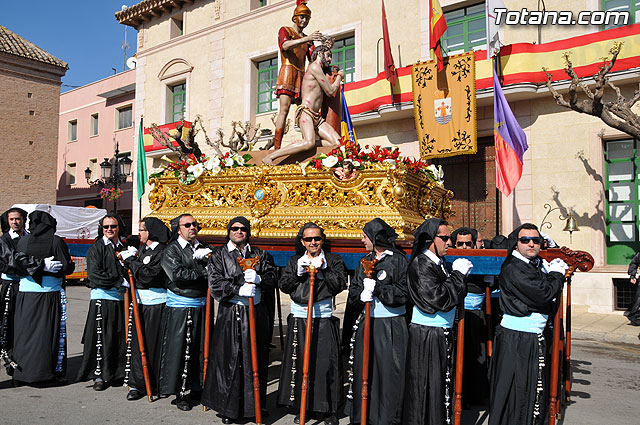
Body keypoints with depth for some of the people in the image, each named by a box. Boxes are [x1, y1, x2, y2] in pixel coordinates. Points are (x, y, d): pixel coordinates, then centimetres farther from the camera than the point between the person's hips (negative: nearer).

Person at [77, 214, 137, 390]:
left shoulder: (125, 248, 13)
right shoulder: (95, 249, 0)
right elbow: (95, 275, -10)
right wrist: (121, 281, -13)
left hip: (121, 298, 4)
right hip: (102, 298, -4)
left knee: (120, 337, 8)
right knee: (101, 338, -1)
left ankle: (116, 373, 20)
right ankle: (99, 375, 10)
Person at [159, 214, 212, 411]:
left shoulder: (204, 248, 12)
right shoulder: (171, 250, -2)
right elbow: (177, 274, -16)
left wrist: (207, 258, -13)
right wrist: (202, 272, -14)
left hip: (202, 305, 4)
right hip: (179, 307, -4)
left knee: (201, 348, 10)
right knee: (179, 349, 1)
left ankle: (198, 387, 24)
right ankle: (180, 393, 12)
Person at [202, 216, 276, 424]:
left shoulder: (259, 254, 12)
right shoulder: (219, 255, 4)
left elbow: (272, 278, 6)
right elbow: (215, 284, -7)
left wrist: (258, 278, -14)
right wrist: (239, 289, -18)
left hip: (256, 312, 3)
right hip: (230, 313, -3)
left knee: (255, 359, 8)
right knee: (229, 360, 0)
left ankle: (254, 404, 22)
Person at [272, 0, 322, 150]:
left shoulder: (307, 39, 26)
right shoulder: (284, 30, 12)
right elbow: (285, 45, -12)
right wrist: (307, 38, -25)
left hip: (302, 76, 6)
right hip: (288, 72, -6)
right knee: (284, 109, -20)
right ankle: (276, 148, -26)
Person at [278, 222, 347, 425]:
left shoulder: (333, 260, 3)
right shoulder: (295, 261, 11)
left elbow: (339, 285, -8)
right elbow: (284, 285, 4)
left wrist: (323, 269, -15)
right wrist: (299, 273, -9)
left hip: (324, 320, -2)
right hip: (299, 320, 2)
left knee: (326, 363, 0)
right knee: (299, 362, 7)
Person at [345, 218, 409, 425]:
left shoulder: (399, 260, -5)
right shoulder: (365, 261, 12)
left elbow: (403, 293, -13)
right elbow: (353, 292, 8)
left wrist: (376, 288, -19)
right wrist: (362, 294, -13)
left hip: (391, 326, -5)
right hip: (367, 323, 5)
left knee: (389, 373, -1)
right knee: (363, 370, 9)